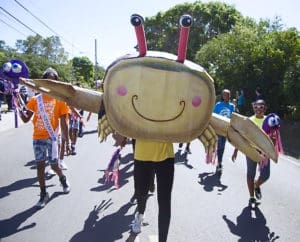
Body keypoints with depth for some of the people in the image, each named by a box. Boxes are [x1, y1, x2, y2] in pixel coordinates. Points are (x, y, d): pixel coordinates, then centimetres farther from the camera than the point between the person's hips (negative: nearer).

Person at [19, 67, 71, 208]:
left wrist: (67, 142, -2)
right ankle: (43, 194, 21)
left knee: (54, 165, 4)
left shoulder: (60, 99, -3)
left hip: (52, 138, -2)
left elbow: (63, 123, -2)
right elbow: (26, 119, 3)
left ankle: (63, 179, 38)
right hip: (37, 138, 3)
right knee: (40, 165, 7)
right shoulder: (35, 100, 4)